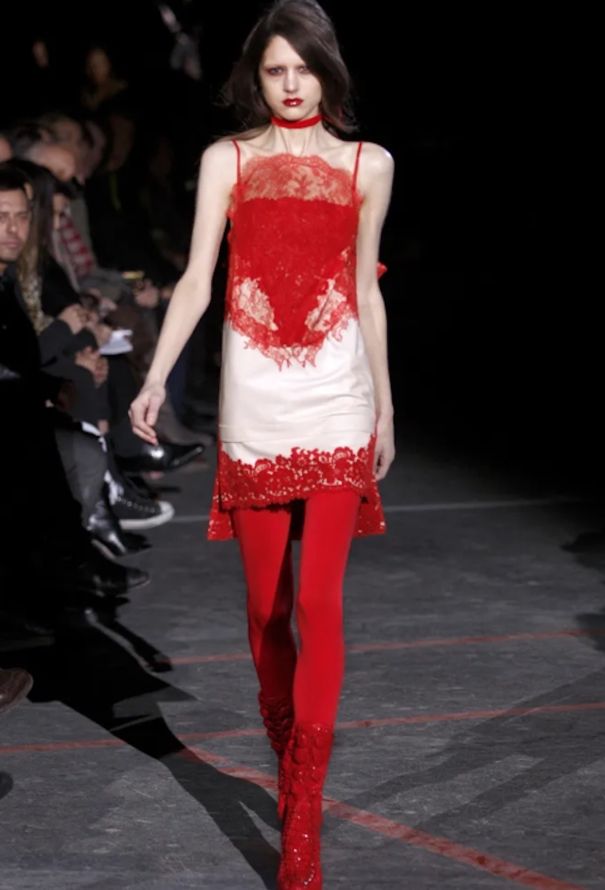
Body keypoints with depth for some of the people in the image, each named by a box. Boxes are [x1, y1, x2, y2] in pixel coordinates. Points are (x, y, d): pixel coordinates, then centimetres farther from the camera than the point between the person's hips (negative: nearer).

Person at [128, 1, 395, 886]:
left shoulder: (367, 165, 7)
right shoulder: (226, 160, 5)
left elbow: (367, 292, 13)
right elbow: (196, 281, 1)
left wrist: (385, 407, 14)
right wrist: (157, 377, -11)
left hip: (336, 399, -1)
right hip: (254, 403, 1)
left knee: (319, 602, -10)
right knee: (265, 604, 7)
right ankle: (285, 749, 28)